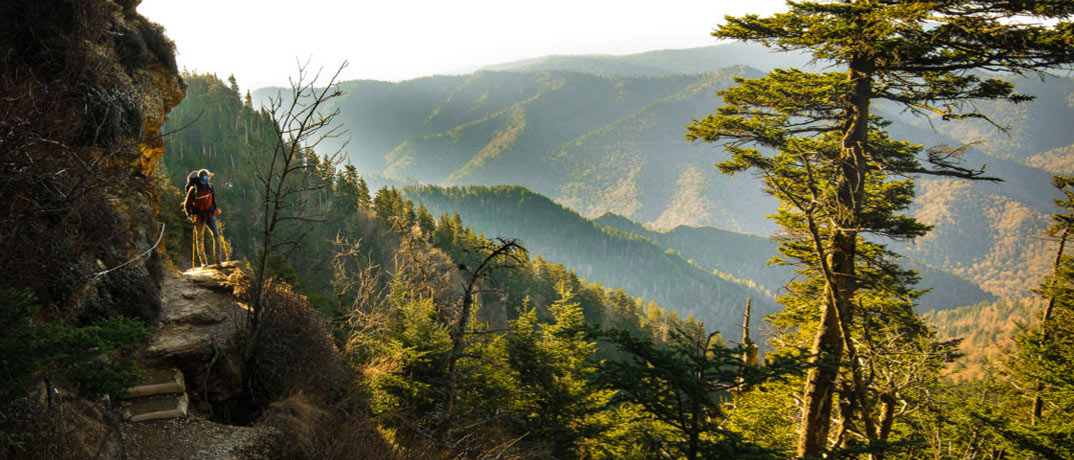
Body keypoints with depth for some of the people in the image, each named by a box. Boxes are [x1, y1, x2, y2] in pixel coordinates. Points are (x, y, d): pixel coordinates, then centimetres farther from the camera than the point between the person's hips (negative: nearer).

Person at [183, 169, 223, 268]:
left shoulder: (210, 187, 2)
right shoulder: (193, 189, -12)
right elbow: (187, 204, -5)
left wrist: (215, 209, 6)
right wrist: (190, 215, -17)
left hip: (209, 215, 3)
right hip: (198, 217, -3)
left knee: (216, 235, -10)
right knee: (200, 239, 5)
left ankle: (217, 260, -4)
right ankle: (203, 262, 19)